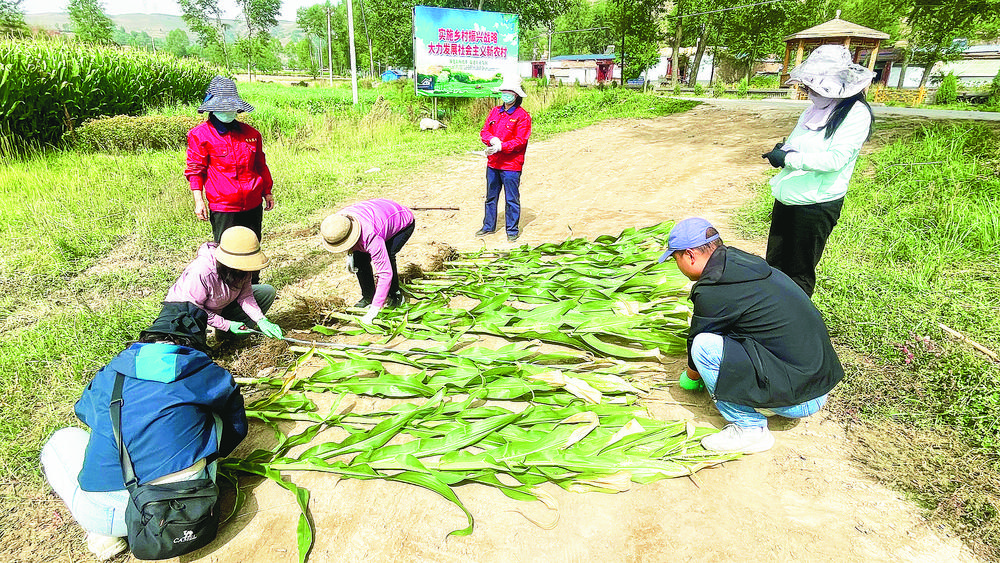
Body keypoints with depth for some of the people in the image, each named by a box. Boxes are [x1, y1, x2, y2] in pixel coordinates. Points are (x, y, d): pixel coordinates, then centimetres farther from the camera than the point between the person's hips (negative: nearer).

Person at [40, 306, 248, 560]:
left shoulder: (111, 372, 12)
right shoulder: (210, 374, 6)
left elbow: (85, 410, 34)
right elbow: (237, 427, 17)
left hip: (110, 514, 0)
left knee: (63, 440, 28)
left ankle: (102, 532, 11)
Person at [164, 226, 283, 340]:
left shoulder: (241, 268, -20)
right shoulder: (200, 273, -37)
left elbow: (245, 296, -10)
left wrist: (261, 320, -24)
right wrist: (227, 325, -29)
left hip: (219, 308, 6)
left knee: (268, 291, -9)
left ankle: (226, 336, -5)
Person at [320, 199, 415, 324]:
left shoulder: (371, 237, -45)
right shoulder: (338, 222, -25)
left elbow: (386, 273, -42)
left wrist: (374, 310, -40)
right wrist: (350, 254, -6)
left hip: (403, 221, -7)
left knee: (387, 256, -28)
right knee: (359, 257, -8)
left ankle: (395, 297, -5)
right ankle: (368, 297, 11)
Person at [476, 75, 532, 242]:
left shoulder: (522, 116, -7)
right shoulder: (495, 112, 12)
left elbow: (520, 141, -14)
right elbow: (484, 131, 7)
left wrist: (501, 147, -24)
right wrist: (493, 140, -14)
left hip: (511, 165, -6)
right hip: (493, 163, 6)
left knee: (512, 199, 1)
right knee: (491, 197, 16)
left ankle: (512, 230, 14)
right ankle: (489, 226, 30)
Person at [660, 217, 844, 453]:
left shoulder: (713, 290, -21)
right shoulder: (742, 260, 6)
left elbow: (697, 339, -2)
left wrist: (691, 376, 20)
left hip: (798, 401, -9)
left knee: (705, 345, -18)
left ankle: (749, 429, -3)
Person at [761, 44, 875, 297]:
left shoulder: (856, 113, -11)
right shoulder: (814, 110, 12)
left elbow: (835, 159, -21)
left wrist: (789, 158, -20)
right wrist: (783, 150, -5)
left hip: (817, 206, -8)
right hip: (788, 199, 8)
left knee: (800, 272, 5)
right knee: (774, 264, 16)